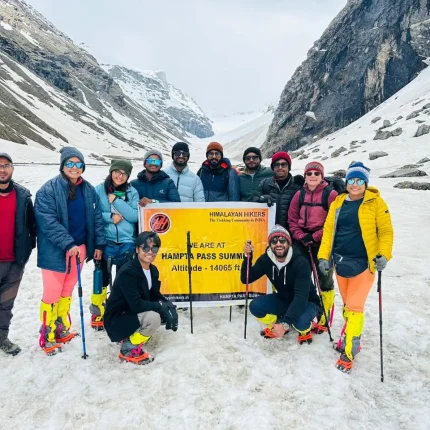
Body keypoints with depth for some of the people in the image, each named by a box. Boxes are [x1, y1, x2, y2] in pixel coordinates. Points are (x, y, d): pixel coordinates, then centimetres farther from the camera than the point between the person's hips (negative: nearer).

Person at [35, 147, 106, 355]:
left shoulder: (89, 190, 5)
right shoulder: (48, 190, -11)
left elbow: (97, 219, 9)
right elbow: (47, 221, -18)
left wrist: (99, 244, 3)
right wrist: (68, 244, -24)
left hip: (79, 248, 5)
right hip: (55, 251, -5)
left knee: (67, 291, 17)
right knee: (52, 293, 1)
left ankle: (62, 330, 34)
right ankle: (47, 336, 19)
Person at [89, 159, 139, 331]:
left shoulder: (132, 192, 5)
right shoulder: (99, 190, 0)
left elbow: (135, 216, -6)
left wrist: (116, 201, -11)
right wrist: (110, 217, -15)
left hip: (127, 243, 2)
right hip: (105, 242, -2)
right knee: (102, 278, 5)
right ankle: (97, 312, 24)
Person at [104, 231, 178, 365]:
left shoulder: (153, 270, 0)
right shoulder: (128, 272, -26)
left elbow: (155, 295, 7)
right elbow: (136, 305, -32)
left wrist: (168, 305, -13)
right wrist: (162, 307, -24)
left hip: (133, 315, 9)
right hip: (117, 320, -9)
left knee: (170, 311, 1)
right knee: (153, 317, -31)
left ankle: (131, 336, 12)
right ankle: (128, 349, -6)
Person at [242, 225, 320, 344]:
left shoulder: (300, 263, -30)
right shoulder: (266, 259, -14)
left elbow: (301, 297, -37)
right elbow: (246, 279, -13)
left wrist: (285, 323, -48)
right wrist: (247, 257, -29)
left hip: (307, 302, -4)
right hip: (283, 300, 5)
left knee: (300, 322, -36)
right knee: (255, 306, -20)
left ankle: (305, 329, 3)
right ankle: (277, 325, 10)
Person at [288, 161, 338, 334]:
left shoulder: (331, 194, -7)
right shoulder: (300, 194, 6)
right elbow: (292, 219, 7)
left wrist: (315, 236, -14)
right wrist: (301, 236, -8)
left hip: (324, 244, -4)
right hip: (302, 243, 4)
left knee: (324, 280, 5)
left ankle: (323, 319, 18)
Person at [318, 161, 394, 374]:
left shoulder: (375, 202, -5)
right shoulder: (338, 202, 5)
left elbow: (386, 231, -4)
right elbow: (329, 230, 4)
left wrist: (383, 255, -17)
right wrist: (324, 256, -2)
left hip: (363, 262, -4)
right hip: (341, 262, 4)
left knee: (354, 306, -3)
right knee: (347, 304, 17)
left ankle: (349, 352, 7)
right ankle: (352, 337, 36)